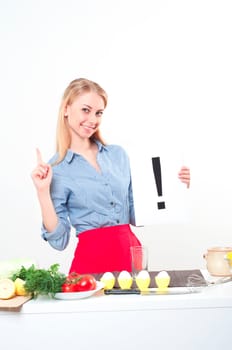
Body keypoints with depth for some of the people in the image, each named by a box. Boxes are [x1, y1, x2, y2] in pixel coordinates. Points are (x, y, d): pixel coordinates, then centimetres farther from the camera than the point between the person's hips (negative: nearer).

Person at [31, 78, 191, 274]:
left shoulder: (118, 154, 8)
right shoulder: (56, 170, -4)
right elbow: (59, 240, -6)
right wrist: (43, 192, -15)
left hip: (132, 254, 4)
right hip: (92, 259, -4)